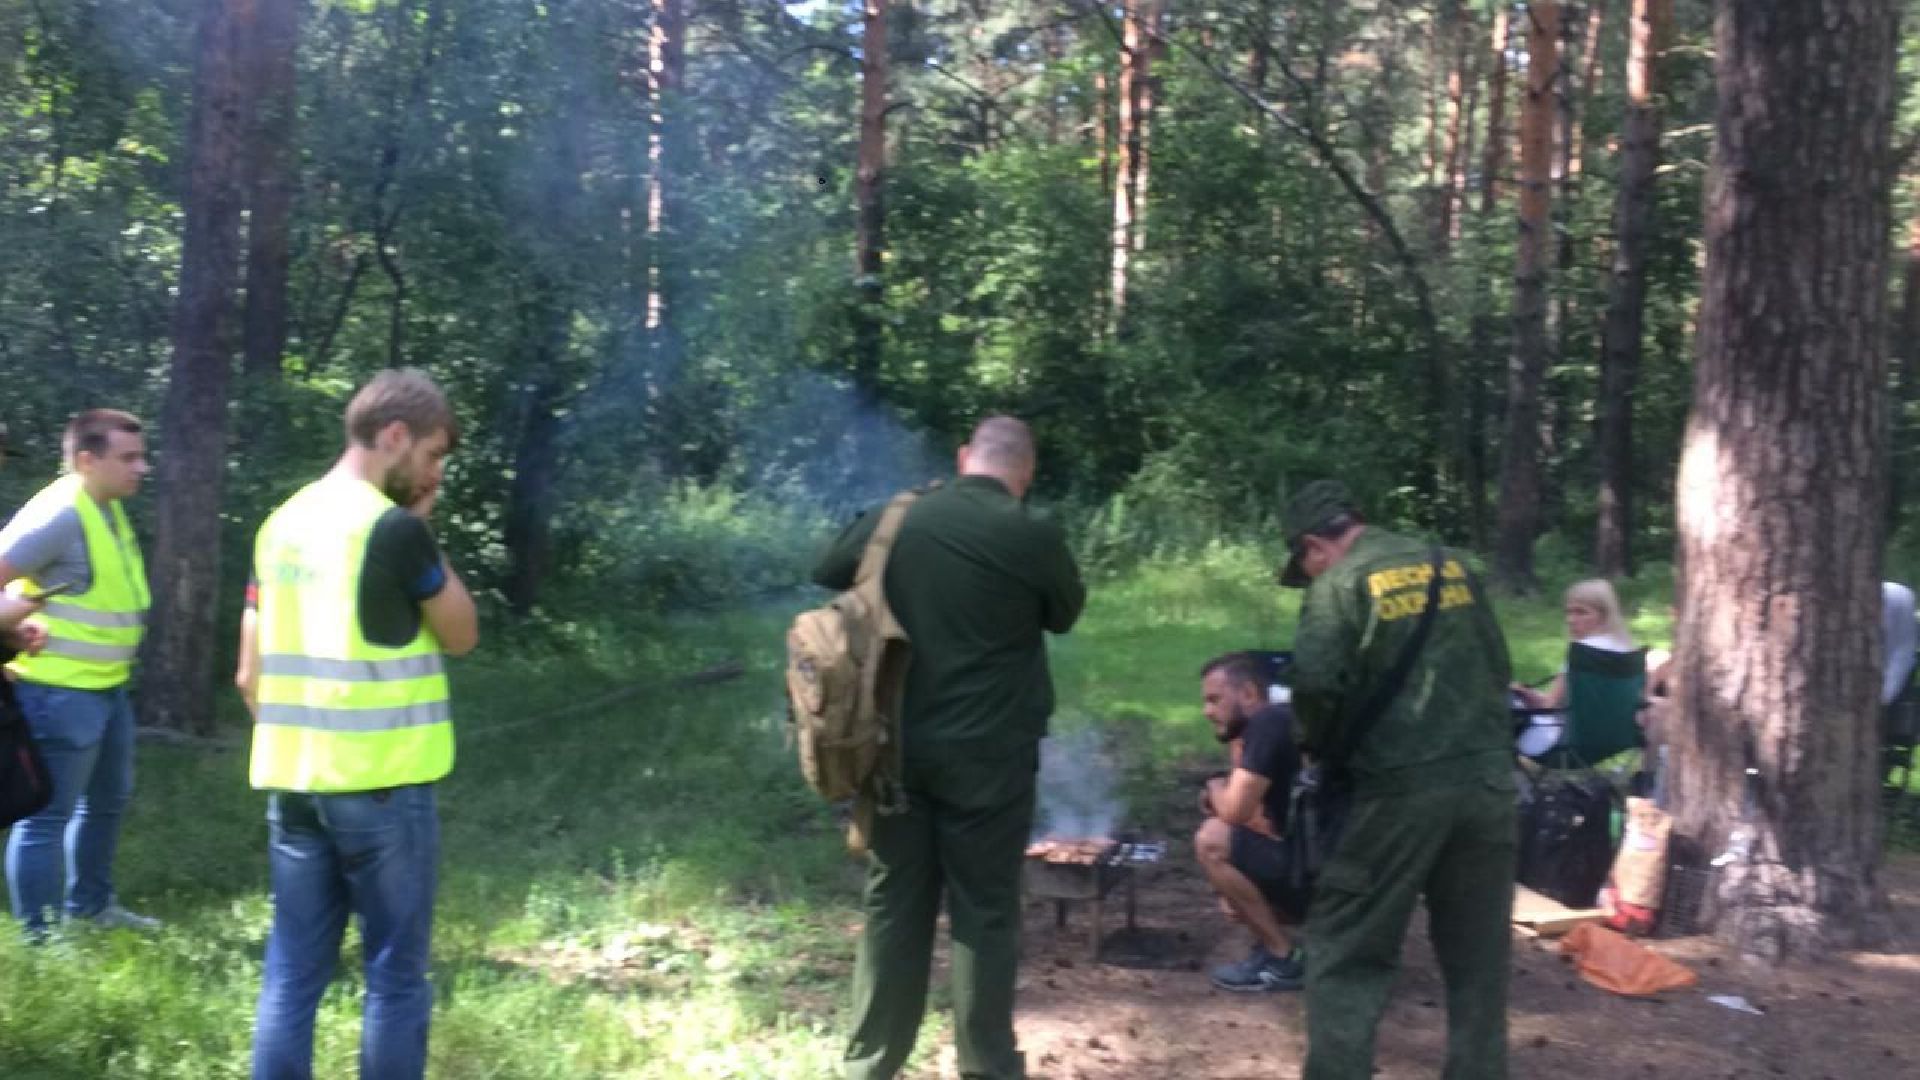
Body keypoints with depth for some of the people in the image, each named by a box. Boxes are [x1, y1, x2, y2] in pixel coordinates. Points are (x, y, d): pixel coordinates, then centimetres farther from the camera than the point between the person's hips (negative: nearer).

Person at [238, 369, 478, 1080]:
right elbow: (462, 635, 1)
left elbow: (250, 676, 12)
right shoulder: (395, 527, -13)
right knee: (395, 975, 5)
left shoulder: (282, 523, 9)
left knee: (292, 975, 11)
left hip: (292, 782, 7)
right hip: (383, 785, -7)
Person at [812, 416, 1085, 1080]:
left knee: (893, 908, 12)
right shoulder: (1033, 537, -11)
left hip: (898, 747, 4)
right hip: (988, 755, -3)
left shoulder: (893, 519, 1)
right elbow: (1065, 614, 7)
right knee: (985, 914, 6)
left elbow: (825, 572, 18)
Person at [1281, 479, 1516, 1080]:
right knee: (1477, 955, 14)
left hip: (1402, 786, -5)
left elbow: (1316, 683, -15)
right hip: (1488, 777, 5)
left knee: (1347, 951, 4)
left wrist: (1320, 746, 3)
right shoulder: (1453, 566, 14)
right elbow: (1499, 666, 18)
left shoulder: (1338, 583, -3)